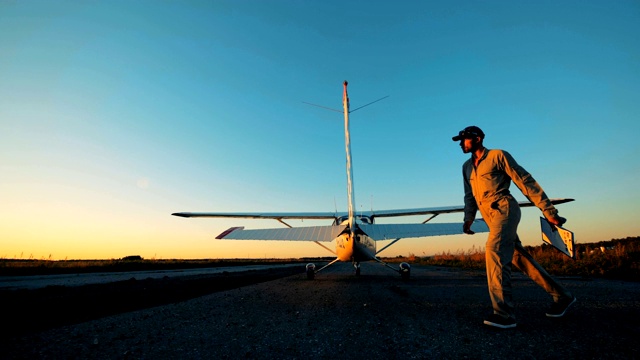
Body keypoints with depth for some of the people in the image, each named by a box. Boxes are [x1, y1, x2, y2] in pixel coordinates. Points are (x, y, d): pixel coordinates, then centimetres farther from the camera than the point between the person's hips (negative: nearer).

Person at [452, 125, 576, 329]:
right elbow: (470, 195, 22)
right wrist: (468, 218, 9)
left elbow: (526, 182, -6)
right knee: (519, 257, 11)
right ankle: (562, 296, 28)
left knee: (494, 252, -23)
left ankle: (504, 314, -22)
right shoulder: (467, 167, 19)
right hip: (491, 216, 8)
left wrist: (549, 212, -9)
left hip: (504, 209, -7)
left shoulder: (498, 155, -2)